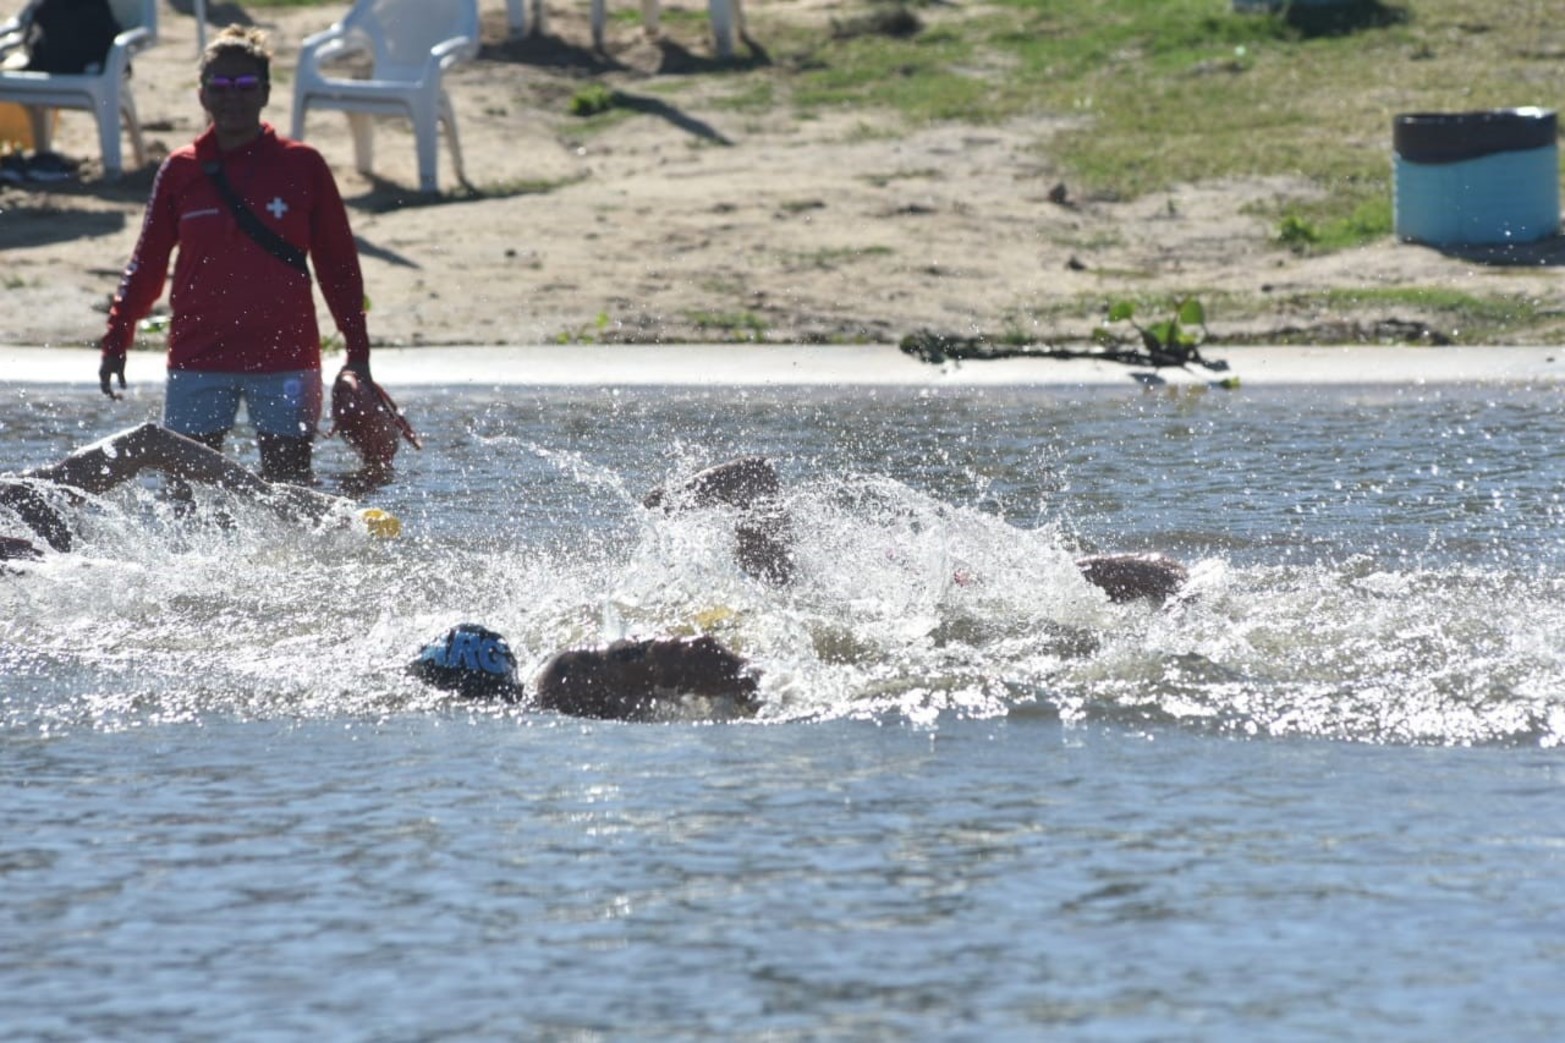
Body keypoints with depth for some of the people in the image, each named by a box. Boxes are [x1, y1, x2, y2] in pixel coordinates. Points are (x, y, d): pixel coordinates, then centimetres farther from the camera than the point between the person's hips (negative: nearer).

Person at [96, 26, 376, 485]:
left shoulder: (302, 166, 2)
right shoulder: (181, 171, 5)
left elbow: (338, 262, 6)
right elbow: (147, 265, 11)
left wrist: (358, 349, 3)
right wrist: (116, 340, 4)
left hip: (285, 356, -2)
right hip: (197, 359, 2)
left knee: (288, 484, -1)